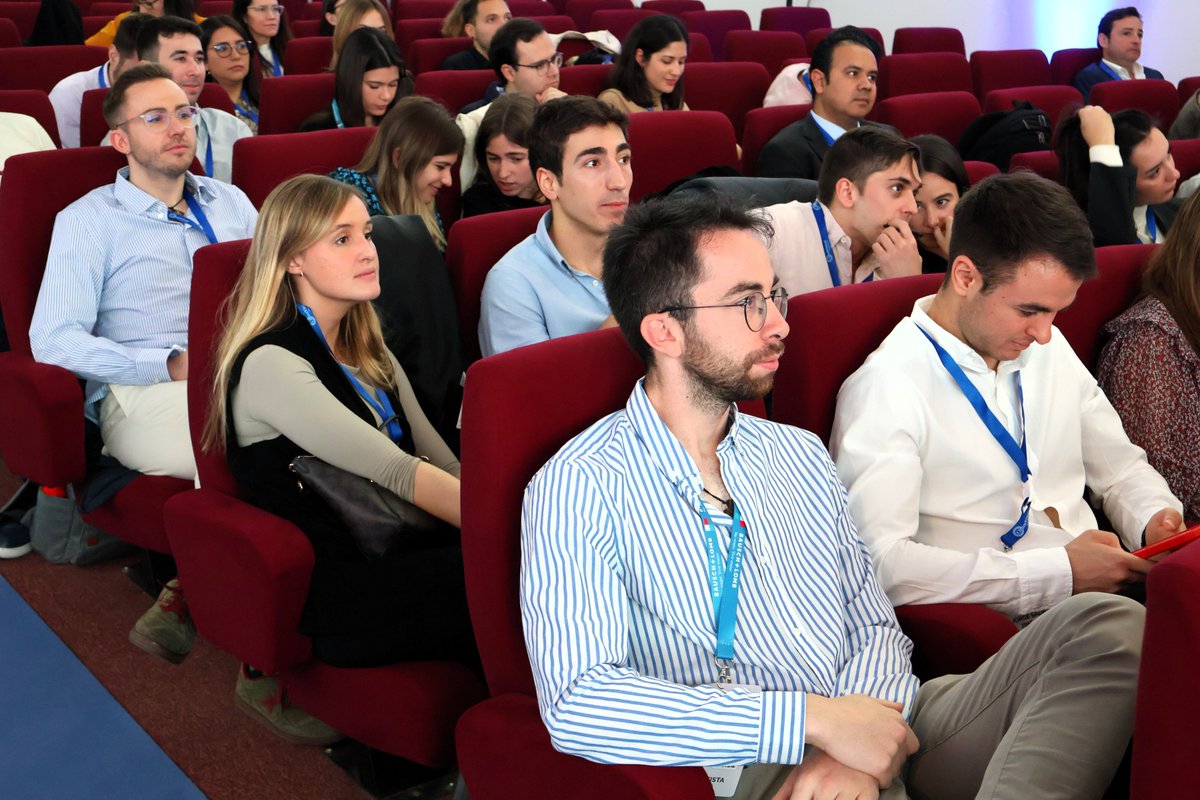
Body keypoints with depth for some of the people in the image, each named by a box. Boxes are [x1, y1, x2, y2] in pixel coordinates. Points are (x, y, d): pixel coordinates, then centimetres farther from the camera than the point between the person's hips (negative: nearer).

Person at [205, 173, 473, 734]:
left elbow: (445, 462, 11)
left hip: (402, 553, 7)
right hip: (331, 595, -7)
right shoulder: (271, 365, -8)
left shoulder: (368, 353, 19)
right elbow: (396, 472, -18)